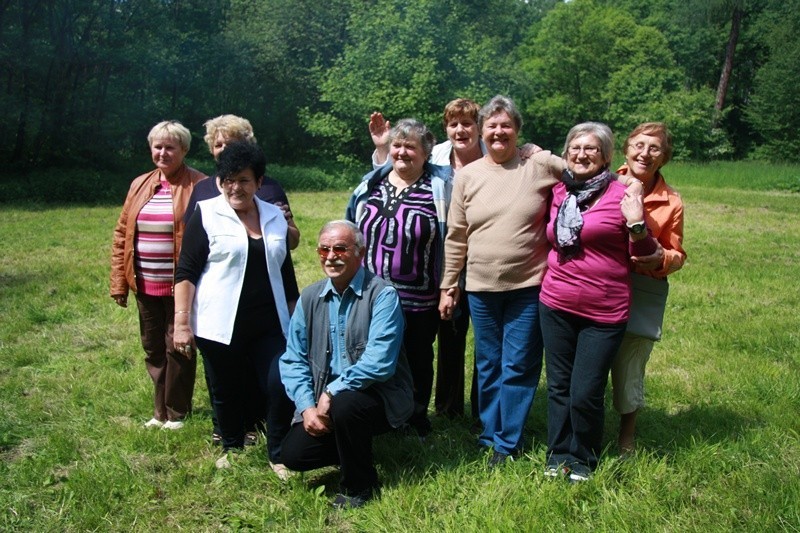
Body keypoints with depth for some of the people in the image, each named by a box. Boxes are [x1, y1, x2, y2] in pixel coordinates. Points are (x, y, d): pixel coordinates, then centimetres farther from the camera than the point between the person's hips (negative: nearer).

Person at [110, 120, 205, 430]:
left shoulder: (199, 187, -8)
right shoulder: (140, 185, 9)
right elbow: (122, 235, 11)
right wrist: (119, 282, 6)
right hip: (145, 286, 6)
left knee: (177, 349, 6)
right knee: (153, 349, 15)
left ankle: (176, 413, 23)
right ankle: (160, 411, 31)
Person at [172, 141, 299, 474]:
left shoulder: (275, 217, 10)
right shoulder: (207, 215, -2)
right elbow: (186, 271, -5)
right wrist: (181, 321, -12)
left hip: (269, 324, 3)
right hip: (219, 325, -2)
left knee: (280, 385, -6)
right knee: (226, 390, 10)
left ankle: (278, 454, 14)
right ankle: (231, 448, 34)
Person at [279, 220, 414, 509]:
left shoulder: (382, 295, -14)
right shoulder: (310, 298, 4)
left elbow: (379, 362, -24)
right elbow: (293, 359, 3)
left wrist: (332, 392, -22)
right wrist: (307, 405, -11)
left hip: (379, 396, -5)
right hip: (325, 399, 5)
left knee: (344, 405, -34)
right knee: (293, 454, -12)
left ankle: (359, 488, -7)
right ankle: (356, 450, 19)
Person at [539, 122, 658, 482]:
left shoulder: (622, 195, -7)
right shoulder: (559, 192, 8)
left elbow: (644, 255, -3)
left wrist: (636, 225, -21)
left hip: (603, 313, -4)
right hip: (555, 306, 4)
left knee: (585, 393, 0)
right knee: (558, 386, 13)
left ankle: (583, 459, 25)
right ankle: (559, 454, 31)